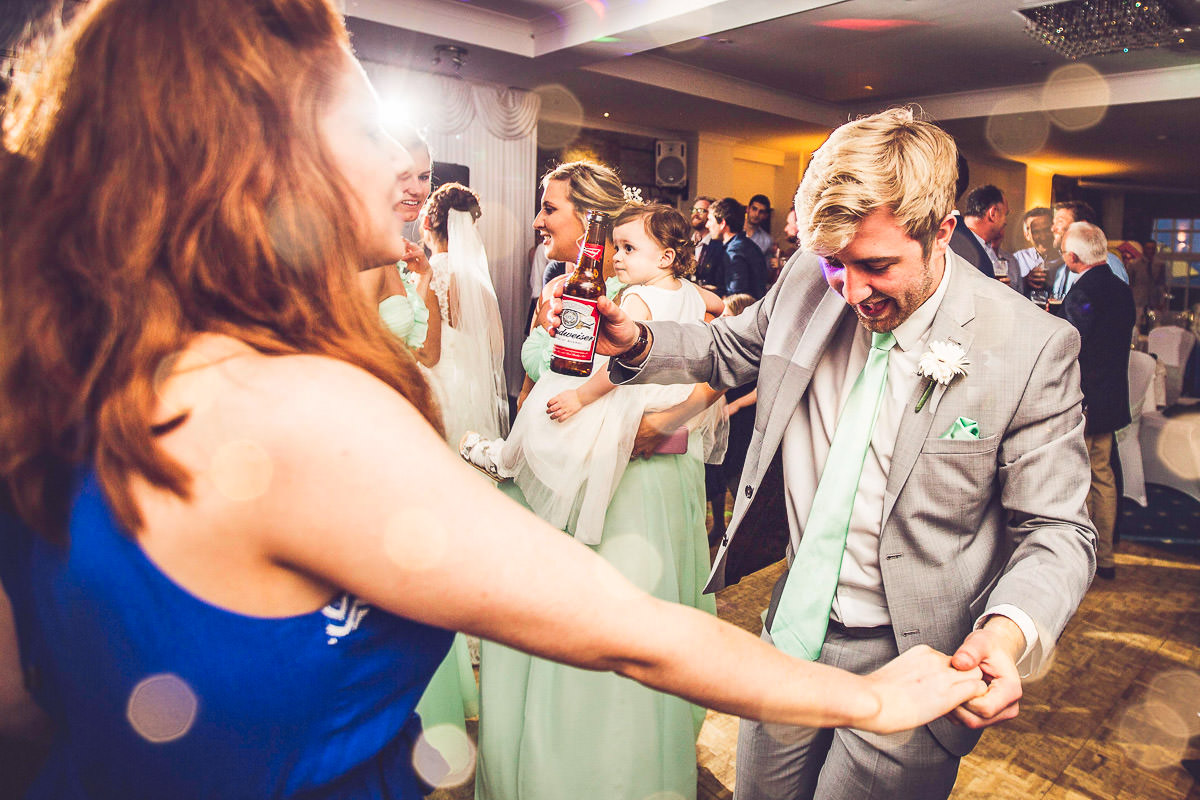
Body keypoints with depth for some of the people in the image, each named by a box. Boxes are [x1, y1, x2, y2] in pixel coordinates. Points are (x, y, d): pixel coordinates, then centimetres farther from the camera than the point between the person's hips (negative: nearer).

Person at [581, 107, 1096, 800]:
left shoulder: (1032, 347, -18)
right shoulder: (811, 281, -7)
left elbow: (1056, 530, -11)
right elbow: (730, 350, 10)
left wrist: (1007, 632, -31)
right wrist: (634, 342, -9)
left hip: (908, 663, -4)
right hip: (794, 632, 5)